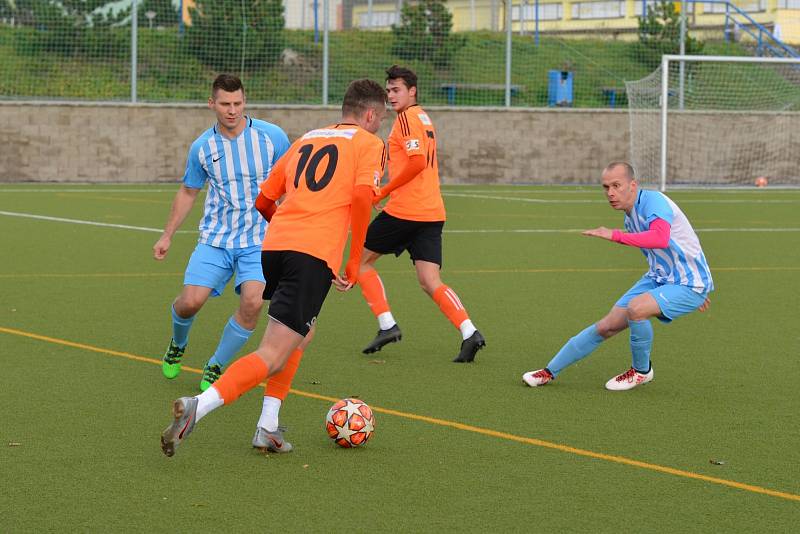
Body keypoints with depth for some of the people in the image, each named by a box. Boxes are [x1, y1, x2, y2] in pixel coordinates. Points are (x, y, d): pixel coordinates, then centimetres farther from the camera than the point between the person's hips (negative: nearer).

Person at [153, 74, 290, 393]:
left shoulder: (271, 136, -6)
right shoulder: (202, 147, 0)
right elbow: (188, 192, 15)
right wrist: (167, 236, 16)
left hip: (259, 239, -1)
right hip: (215, 238, 1)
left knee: (252, 302, -22)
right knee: (190, 301, -13)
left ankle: (215, 368, 2)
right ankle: (177, 346, 25)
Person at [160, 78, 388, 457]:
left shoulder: (306, 140, 25)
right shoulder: (369, 144, 8)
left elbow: (263, 201, 25)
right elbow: (362, 196, -10)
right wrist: (355, 262, -3)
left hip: (274, 245, 7)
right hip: (315, 256, -7)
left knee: (300, 335, 28)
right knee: (272, 357, -9)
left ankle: (268, 426, 19)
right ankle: (198, 407, -28)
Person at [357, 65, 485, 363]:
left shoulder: (407, 117, -8)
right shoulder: (424, 118, 21)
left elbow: (417, 161, -20)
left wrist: (383, 192, -12)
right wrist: (388, 193, 22)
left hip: (404, 210, -8)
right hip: (432, 212, 8)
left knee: (363, 259, 10)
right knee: (430, 282, 0)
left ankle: (387, 325, 4)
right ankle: (469, 332, -17)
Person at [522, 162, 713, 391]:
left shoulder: (653, 201, -23)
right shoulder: (630, 217, 6)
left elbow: (661, 239, -45)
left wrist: (615, 235, -46)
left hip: (689, 284, -9)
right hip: (659, 278, 9)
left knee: (636, 308, -32)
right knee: (606, 326, 4)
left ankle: (642, 371, -6)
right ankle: (550, 372, 15)